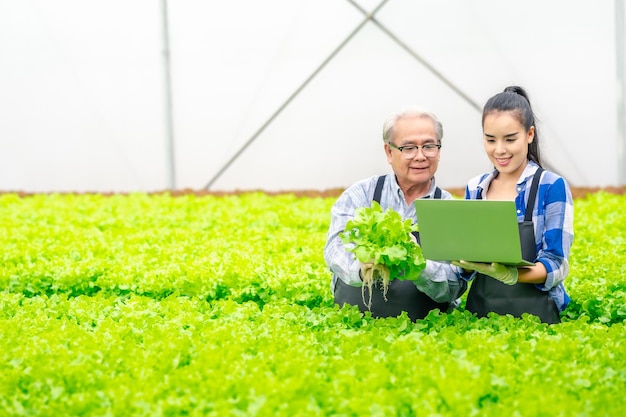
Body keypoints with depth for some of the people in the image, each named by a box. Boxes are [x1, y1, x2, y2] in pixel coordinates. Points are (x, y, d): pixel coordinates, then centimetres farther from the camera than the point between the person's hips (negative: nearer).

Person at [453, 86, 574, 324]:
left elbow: (556, 266, -7)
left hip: (534, 315, -3)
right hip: (480, 313, 4)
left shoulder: (552, 187, -2)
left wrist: (509, 274, -24)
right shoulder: (474, 189, 10)